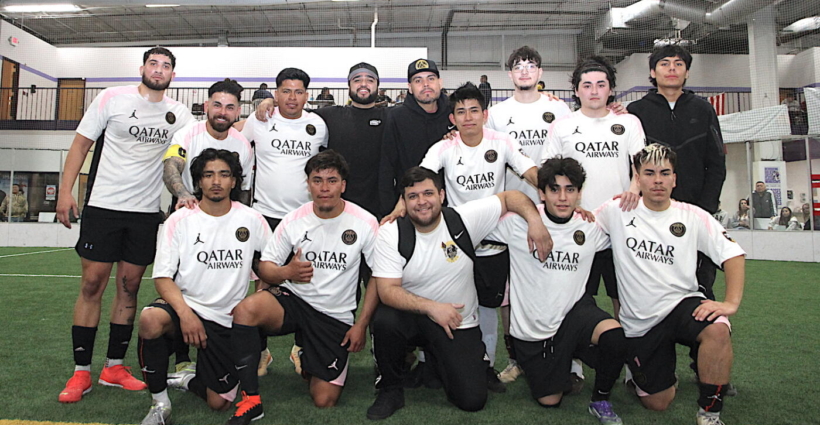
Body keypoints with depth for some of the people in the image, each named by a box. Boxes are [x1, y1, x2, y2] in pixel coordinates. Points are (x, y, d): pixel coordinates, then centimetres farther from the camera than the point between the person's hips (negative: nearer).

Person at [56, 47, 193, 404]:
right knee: (92, 284, -1)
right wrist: (65, 191, -4)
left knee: (129, 287, 7)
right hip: (103, 204, -2)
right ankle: (81, 372, 10)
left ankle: (114, 367, 19)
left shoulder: (178, 113, 7)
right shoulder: (112, 98, 1)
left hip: (146, 212, 2)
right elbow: (81, 144, 3)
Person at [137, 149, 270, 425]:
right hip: (185, 306, -1)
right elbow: (163, 277, -6)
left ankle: (187, 381, 31)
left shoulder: (251, 220, -1)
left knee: (219, 403, -5)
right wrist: (185, 313, -22)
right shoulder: (180, 220, -3)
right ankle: (160, 402, -11)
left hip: (227, 319, 1)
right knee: (150, 320, -36)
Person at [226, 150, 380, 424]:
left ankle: (308, 361, 31)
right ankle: (251, 400, -15)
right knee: (245, 309, -31)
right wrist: (287, 272, -23)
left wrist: (362, 324, -8)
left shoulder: (365, 223, -9)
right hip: (293, 299, 1)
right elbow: (264, 267, 1)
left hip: (336, 316, -1)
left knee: (324, 401, -4)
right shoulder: (294, 220, -4)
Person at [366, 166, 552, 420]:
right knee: (383, 321, -35)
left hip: (458, 322, 1)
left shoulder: (465, 218, -11)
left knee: (472, 401, -10)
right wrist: (431, 307, -31)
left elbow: (509, 197, -1)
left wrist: (535, 221, -19)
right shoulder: (391, 233, -13)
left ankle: (435, 357, 24)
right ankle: (390, 390, -5)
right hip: (410, 314, 0)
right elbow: (387, 290, -19)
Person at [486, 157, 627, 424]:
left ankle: (600, 401, -2)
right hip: (531, 327, -1)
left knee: (613, 334, -32)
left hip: (574, 310, 1)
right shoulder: (518, 223, -13)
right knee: (549, 400, 9)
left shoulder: (591, 226, -4)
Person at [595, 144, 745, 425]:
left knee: (717, 329, -35)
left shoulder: (692, 216, 0)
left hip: (682, 303, 1)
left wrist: (731, 302, -15)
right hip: (638, 322, 0)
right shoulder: (617, 211, -2)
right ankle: (638, 371, 40)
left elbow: (733, 254, -1)